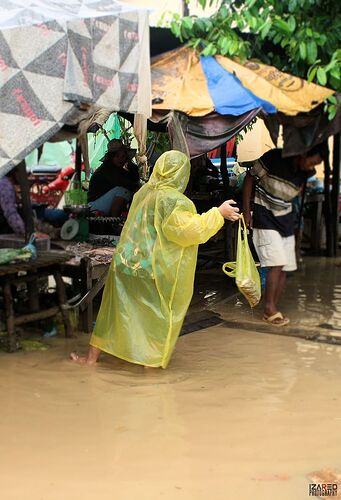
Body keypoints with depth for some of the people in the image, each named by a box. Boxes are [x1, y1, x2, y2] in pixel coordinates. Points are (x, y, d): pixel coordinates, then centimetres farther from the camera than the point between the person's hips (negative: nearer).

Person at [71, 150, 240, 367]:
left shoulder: (144, 191, 6)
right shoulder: (174, 200, -16)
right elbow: (188, 230, -20)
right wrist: (218, 213, -15)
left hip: (127, 262, 6)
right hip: (155, 270, -6)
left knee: (116, 307, 16)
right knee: (160, 315, 12)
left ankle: (93, 355, 22)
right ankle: (152, 361, 16)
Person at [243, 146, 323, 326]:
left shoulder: (305, 174, -4)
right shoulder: (274, 158, -18)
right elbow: (250, 178, -9)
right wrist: (246, 210, -10)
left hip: (285, 218, 5)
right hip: (265, 216, -5)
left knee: (284, 268, 1)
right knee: (277, 263, -16)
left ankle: (272, 309, 10)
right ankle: (269, 308, -4)